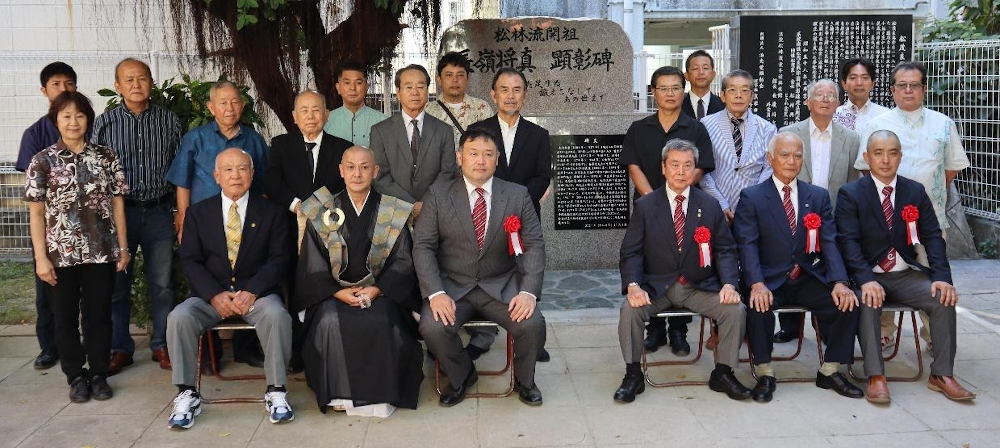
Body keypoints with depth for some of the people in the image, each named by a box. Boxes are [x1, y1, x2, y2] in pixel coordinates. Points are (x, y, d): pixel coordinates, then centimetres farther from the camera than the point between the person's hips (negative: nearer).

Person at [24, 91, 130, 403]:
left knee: (99, 315, 8)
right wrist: (41, 257, -6)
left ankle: (98, 374, 20)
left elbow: (117, 203, 6)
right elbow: (36, 213, -1)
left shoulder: (106, 157, 4)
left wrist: (123, 247, 2)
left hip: (101, 251, 1)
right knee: (65, 317, 8)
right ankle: (76, 376, 22)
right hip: (60, 254, -1)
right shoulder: (43, 161, -1)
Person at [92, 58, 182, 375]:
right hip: (119, 211, 0)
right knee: (117, 283, 6)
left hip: (159, 211, 1)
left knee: (162, 283, 6)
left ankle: (161, 345, 19)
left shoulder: (169, 121, 4)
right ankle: (120, 348, 18)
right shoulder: (105, 123, 1)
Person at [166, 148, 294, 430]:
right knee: (178, 318, -27)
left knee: (277, 315, -33)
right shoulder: (198, 213, 9)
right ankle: (186, 395, -14)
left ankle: (276, 392, -20)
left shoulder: (271, 213, 6)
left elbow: (278, 259, -1)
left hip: (257, 293, -1)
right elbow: (190, 261, 3)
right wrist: (215, 295, -14)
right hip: (210, 295, 2)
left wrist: (251, 292, -17)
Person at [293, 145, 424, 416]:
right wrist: (339, 292, -13)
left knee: (381, 322, -30)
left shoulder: (393, 213, 5)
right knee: (331, 322, -30)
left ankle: (379, 394, -13)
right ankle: (340, 394, -14)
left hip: (381, 291, 0)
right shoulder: (322, 212, 7)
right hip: (334, 292, 1)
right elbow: (314, 265, 3)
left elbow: (402, 261, 1)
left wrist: (376, 290, -15)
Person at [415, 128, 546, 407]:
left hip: (501, 286, 0)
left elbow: (534, 246, -1)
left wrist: (529, 292, -18)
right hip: (452, 286, 0)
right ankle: (461, 377, 7)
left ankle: (524, 381, 10)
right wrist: (435, 293, -19)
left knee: (532, 324, -24)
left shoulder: (518, 196, 1)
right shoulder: (438, 195, 0)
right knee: (432, 328, -27)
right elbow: (423, 246, -4)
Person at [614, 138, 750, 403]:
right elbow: (631, 252, -3)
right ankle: (633, 374, -8)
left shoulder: (710, 206, 5)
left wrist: (729, 283, -14)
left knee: (736, 309, -20)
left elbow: (725, 250, 4)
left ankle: (723, 372, 2)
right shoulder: (645, 206, 1)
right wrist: (633, 286, -21)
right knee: (630, 309, -28)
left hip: (700, 287, 2)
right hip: (656, 287, -1)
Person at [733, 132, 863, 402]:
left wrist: (839, 282, -15)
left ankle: (830, 371, 1)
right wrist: (757, 284, -28)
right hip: (769, 280, -3)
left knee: (848, 303, -19)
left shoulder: (819, 196, 10)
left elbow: (829, 243, 1)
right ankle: (765, 374, -10)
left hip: (808, 279, 3)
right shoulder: (751, 197, 0)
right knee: (758, 306, -32)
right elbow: (747, 246, -11)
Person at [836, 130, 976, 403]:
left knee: (944, 299, -20)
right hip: (867, 276, -3)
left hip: (906, 276, 4)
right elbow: (848, 241, -12)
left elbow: (932, 237, 3)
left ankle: (942, 374, -11)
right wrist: (866, 280, -28)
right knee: (867, 301, -33)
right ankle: (875, 376, -28)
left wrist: (942, 277, -14)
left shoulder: (916, 192, 9)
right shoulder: (850, 194, -2)